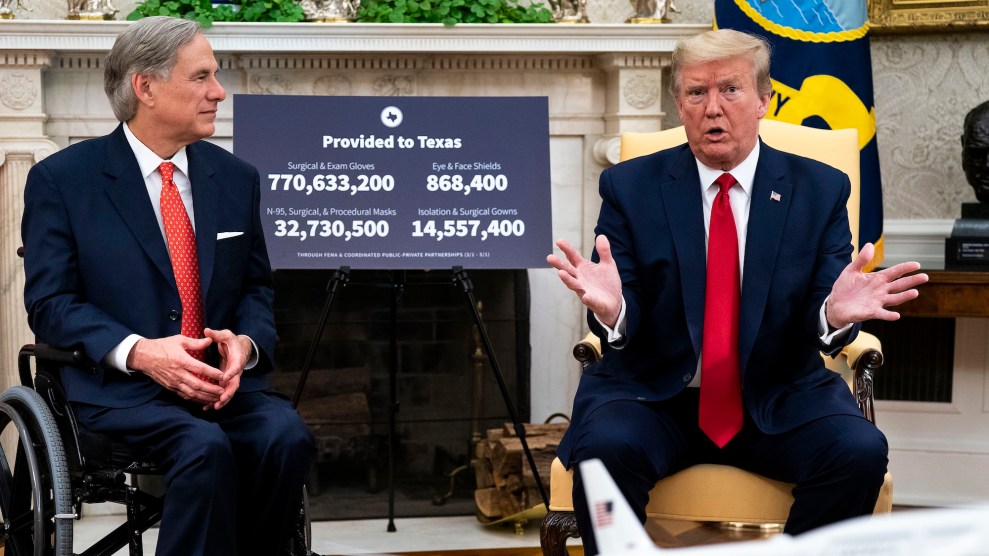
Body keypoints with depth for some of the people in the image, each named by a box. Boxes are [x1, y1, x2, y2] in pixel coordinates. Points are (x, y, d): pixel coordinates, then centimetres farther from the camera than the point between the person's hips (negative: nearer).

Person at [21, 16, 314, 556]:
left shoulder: (235, 177, 14)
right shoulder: (60, 179, 1)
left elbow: (260, 288, 17)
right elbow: (49, 303, -3)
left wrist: (246, 343, -7)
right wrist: (138, 351, -19)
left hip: (223, 377, 4)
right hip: (118, 387, -4)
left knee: (286, 437, -26)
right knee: (205, 447, -33)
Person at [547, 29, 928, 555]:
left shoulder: (820, 190, 4)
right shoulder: (630, 187, 1)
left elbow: (816, 328, -1)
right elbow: (624, 327, -4)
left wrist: (834, 313, -26)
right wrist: (610, 308, -29)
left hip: (780, 401, 1)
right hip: (652, 396, -1)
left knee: (861, 450, -26)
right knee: (606, 447, -31)